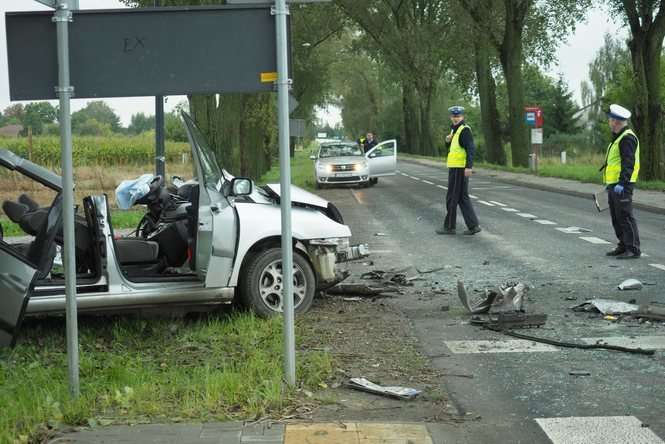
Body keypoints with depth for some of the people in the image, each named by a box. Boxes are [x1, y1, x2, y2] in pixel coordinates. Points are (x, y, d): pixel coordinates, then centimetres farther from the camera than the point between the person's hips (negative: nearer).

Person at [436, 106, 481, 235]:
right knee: (462, 198, 10)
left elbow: (471, 148, -21)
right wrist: (448, 141, 5)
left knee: (452, 197, -2)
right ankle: (473, 226, 9)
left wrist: (469, 166, -29)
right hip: (454, 167, 10)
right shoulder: (454, 129, 18)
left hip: (460, 168, -10)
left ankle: (449, 226, 6)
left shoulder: (464, 130, -12)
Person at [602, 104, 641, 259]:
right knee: (616, 217, 14)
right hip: (614, 185, 11)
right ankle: (623, 246, 22)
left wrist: (622, 183, -27)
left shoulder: (627, 138, -15)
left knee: (625, 217, -9)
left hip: (622, 186, -11)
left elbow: (628, 163, -22)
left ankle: (633, 249, -7)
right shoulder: (618, 137, 19)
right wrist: (610, 182, 26)